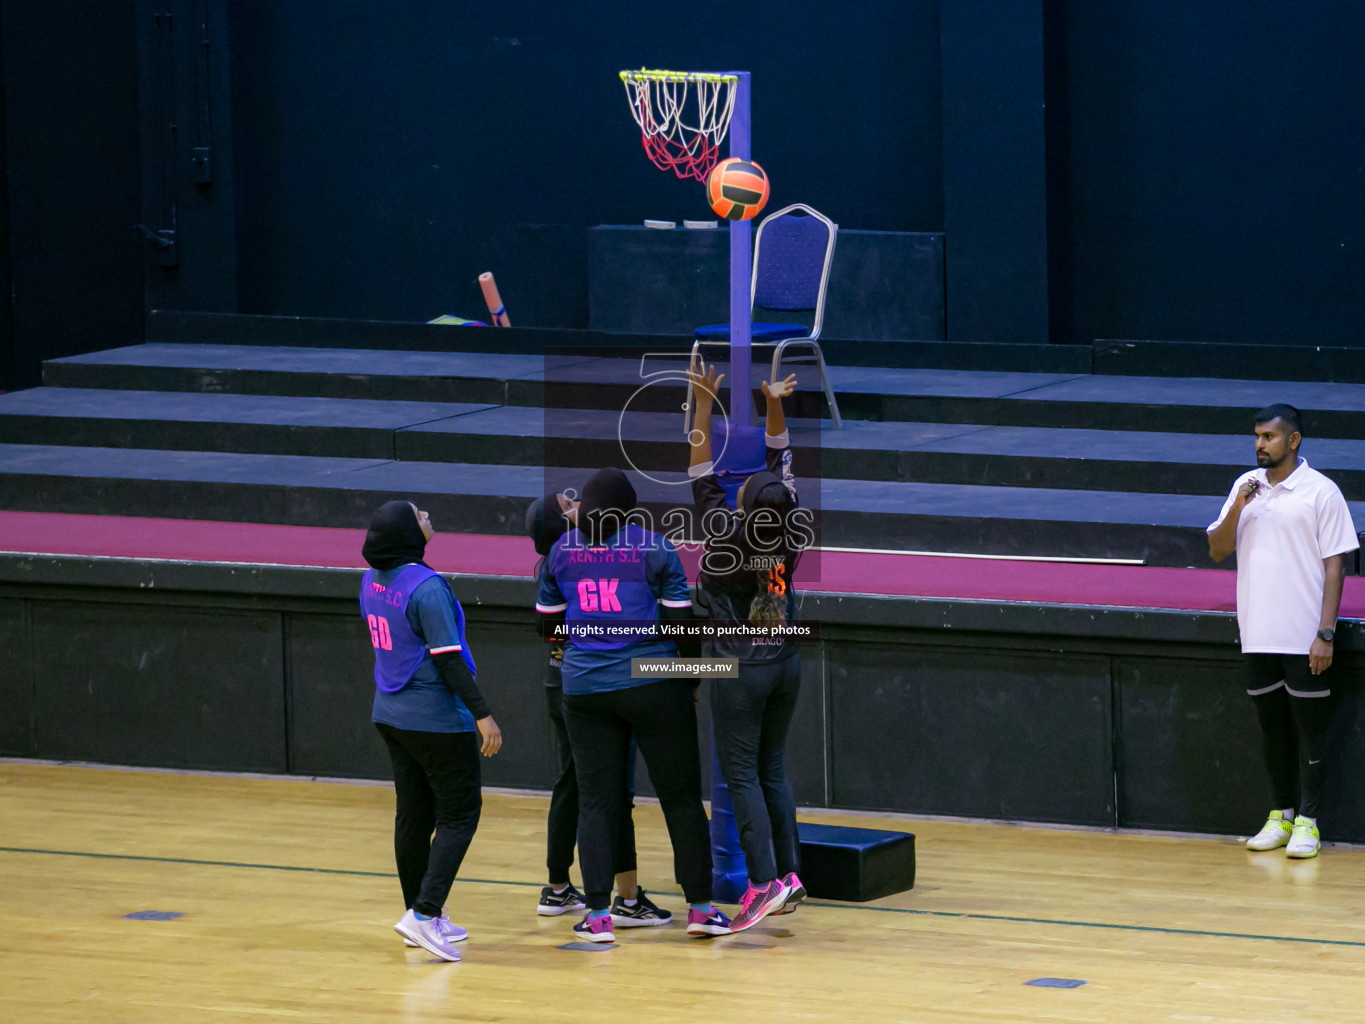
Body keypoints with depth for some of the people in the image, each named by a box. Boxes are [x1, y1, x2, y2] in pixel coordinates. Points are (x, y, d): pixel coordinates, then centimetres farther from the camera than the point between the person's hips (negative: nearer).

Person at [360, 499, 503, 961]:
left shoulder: (373, 581, 4)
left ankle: (419, 915, 20)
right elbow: (448, 658, -22)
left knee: (413, 815, 14)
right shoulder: (427, 587, -21)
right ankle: (425, 913, -11)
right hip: (437, 719, -8)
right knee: (459, 814, -1)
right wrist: (482, 714, -19)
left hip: (391, 714, 8)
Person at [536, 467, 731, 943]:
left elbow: (548, 621, 12)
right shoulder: (654, 547, -4)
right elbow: (681, 620, -4)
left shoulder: (563, 550, 5)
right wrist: (691, 681, 6)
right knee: (681, 796, 5)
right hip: (653, 686, -3)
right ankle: (700, 908, 5)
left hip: (584, 689, 3)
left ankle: (598, 916, 0)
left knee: (596, 801, 5)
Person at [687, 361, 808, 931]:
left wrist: (704, 406, -11)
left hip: (740, 670, -6)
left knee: (742, 775, -4)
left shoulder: (728, 537, -17)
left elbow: (702, 475, -12)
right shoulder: (788, 538, -4)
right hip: (786, 664, 6)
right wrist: (774, 406, 3)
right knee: (773, 770, 14)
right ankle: (790, 873, 10)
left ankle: (764, 881, -14)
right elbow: (781, 460, 7)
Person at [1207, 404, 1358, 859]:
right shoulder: (1246, 486, 10)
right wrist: (1238, 509, -8)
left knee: (1310, 727, -1)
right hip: (1258, 635, 5)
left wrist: (1326, 634, -13)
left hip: (1304, 638, -5)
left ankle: (1307, 822, 3)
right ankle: (1280, 816, 20)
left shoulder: (1321, 492, -5)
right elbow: (1217, 550, 10)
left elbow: (1334, 565, -6)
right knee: (1272, 727, 11)